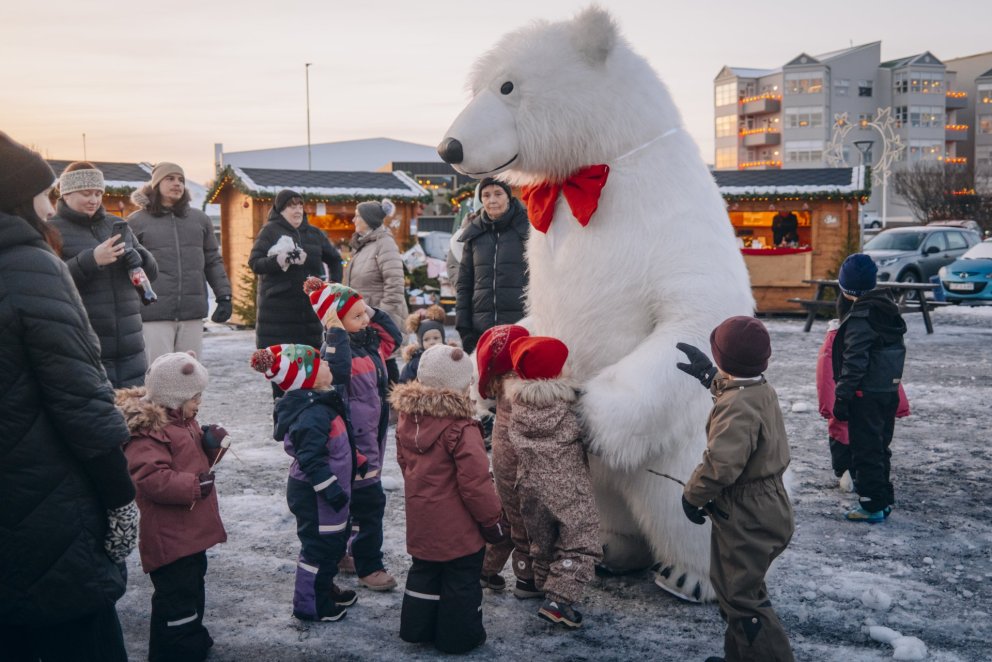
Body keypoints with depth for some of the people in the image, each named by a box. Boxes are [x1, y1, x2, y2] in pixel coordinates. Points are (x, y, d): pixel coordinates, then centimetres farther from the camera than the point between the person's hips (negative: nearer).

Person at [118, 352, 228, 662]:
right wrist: (195, 485, -27)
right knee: (177, 600, -5)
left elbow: (194, 459, 20)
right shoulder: (147, 430, -21)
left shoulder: (181, 420, 11)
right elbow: (152, 479, -30)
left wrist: (210, 445, -1)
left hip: (190, 529, 11)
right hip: (169, 536, -11)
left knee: (193, 588, 24)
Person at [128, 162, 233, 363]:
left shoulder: (200, 219, 15)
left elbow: (213, 261, 18)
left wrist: (224, 296, 8)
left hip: (193, 312, 4)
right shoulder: (136, 222, 5)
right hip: (154, 314, -3)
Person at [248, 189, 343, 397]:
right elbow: (254, 262, -5)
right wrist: (277, 261, -23)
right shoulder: (270, 231, 2)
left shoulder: (314, 233, 15)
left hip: (309, 305, 3)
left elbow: (334, 259, 25)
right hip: (277, 307, -3)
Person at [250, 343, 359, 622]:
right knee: (320, 546, 2)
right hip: (314, 495, -10)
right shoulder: (313, 414, -27)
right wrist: (333, 491, -23)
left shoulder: (319, 403, 6)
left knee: (335, 540, 23)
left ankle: (324, 589, 40)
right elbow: (311, 460, -29)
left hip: (320, 494, 10)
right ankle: (309, 605, 17)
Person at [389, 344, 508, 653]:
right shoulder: (460, 428, -26)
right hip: (457, 527, -7)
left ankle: (417, 628, 32)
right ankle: (460, 637, 22)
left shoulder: (408, 419, -3)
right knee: (461, 581, 10)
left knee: (424, 572, 22)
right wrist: (494, 520, -10)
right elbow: (476, 483, -23)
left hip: (422, 520, 7)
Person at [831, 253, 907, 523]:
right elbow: (897, 351, 16)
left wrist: (842, 396, -17)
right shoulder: (889, 310, 9)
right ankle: (884, 499, 27)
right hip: (890, 390, 9)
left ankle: (872, 505, 4)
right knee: (880, 447, 18)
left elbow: (854, 361, -21)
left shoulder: (860, 317, -18)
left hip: (866, 393, -9)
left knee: (865, 450, -1)